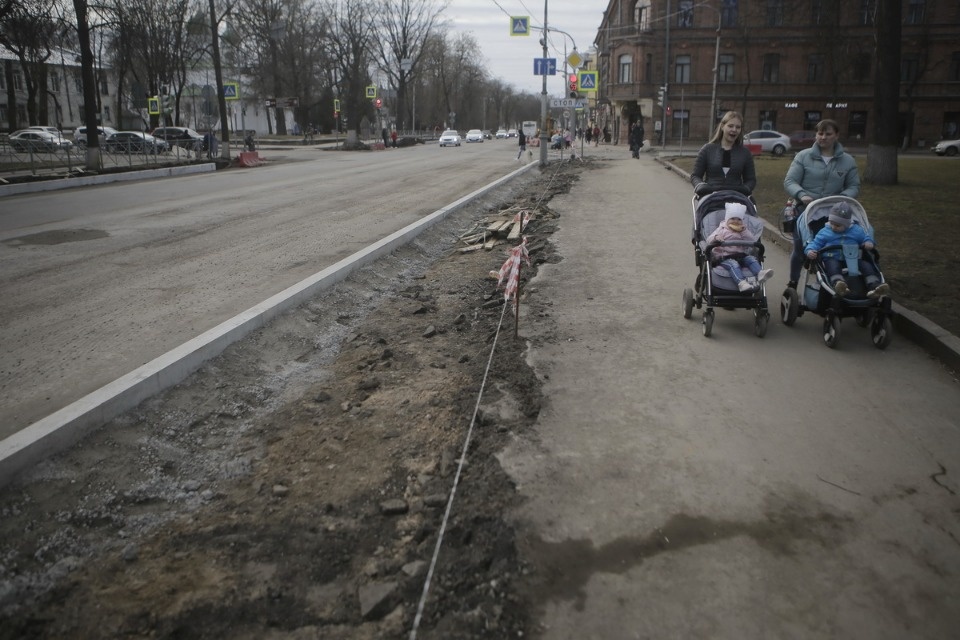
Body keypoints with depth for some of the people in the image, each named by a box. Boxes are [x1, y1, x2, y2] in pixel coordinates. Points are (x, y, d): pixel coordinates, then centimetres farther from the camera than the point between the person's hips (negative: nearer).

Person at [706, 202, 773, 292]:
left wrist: (744, 232, -3)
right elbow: (709, 241, -1)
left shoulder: (744, 230, 21)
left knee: (751, 259, -24)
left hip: (742, 256, 4)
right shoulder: (721, 230, 12)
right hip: (724, 258, -4)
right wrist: (716, 238, -24)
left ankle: (760, 274, -53)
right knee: (733, 264, -34)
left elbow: (753, 241, 8)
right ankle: (742, 283, -59)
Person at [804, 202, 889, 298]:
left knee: (866, 264, -24)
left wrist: (868, 243, -5)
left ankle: (874, 285, -38)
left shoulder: (857, 230, 14)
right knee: (832, 265, -38)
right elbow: (815, 243, 6)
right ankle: (837, 283, -66)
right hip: (833, 259, -2)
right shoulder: (825, 232, 10)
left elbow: (866, 238, 21)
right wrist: (810, 250, -18)